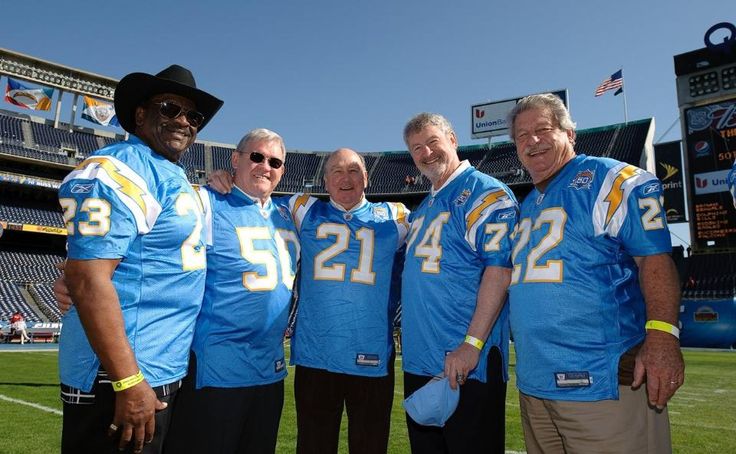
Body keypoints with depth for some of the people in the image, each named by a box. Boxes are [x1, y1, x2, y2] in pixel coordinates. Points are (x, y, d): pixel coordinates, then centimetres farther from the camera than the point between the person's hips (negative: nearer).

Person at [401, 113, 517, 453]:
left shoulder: (486, 193, -9)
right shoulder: (423, 208, 17)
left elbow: (499, 269, -19)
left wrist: (472, 344, -25)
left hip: (469, 365, -8)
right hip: (417, 362, 9)